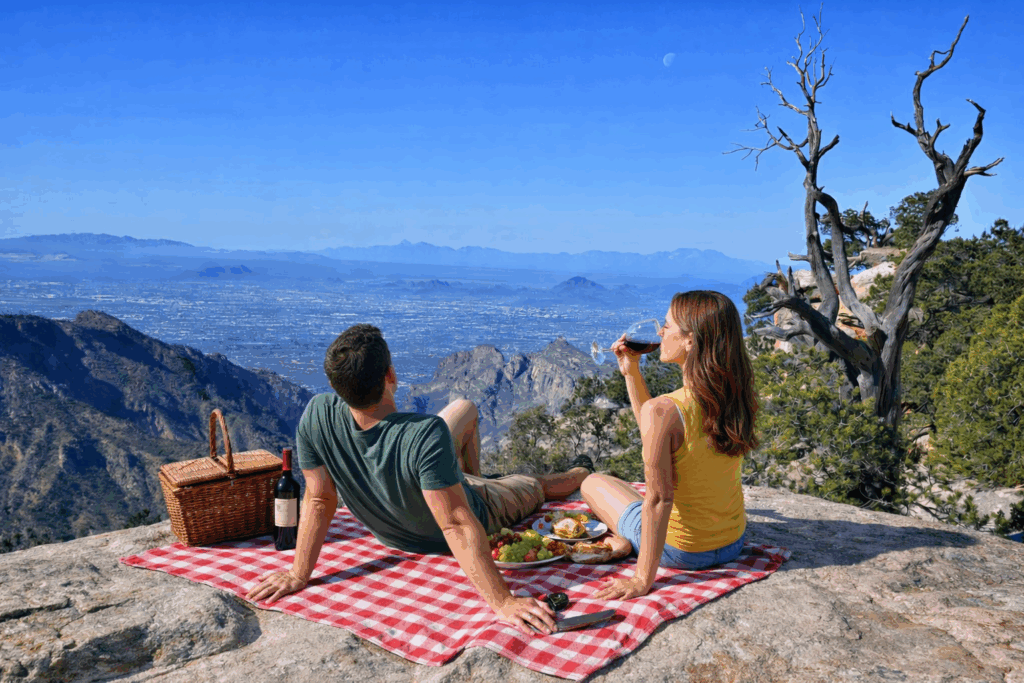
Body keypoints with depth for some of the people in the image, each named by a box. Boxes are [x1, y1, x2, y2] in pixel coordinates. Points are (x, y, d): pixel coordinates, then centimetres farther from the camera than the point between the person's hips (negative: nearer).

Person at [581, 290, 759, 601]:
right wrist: (631, 372, 6)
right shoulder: (736, 399, -7)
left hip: (679, 550, -7)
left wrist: (643, 579, -19)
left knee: (593, 483, 18)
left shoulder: (663, 409, -29)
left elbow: (658, 498, -27)